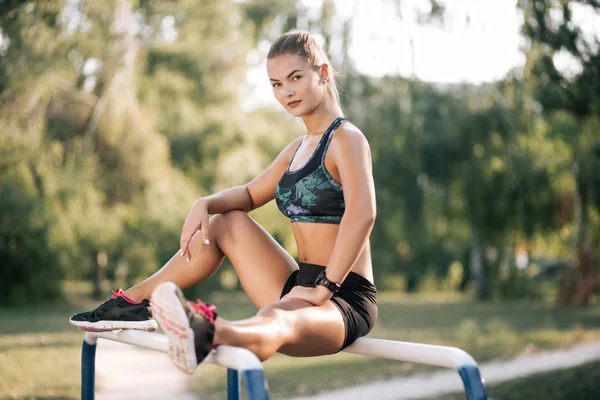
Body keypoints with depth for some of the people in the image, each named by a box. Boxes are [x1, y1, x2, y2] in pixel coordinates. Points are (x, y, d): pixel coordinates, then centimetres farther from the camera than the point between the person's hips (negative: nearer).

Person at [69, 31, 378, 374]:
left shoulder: (346, 138, -10)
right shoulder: (299, 148, 18)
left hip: (347, 299, -9)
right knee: (228, 222, 14)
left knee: (273, 322, -41)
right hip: (302, 285, 9)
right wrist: (205, 204, 4)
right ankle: (133, 303, 11)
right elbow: (250, 194, 25)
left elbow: (362, 214, -25)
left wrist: (325, 289, -29)